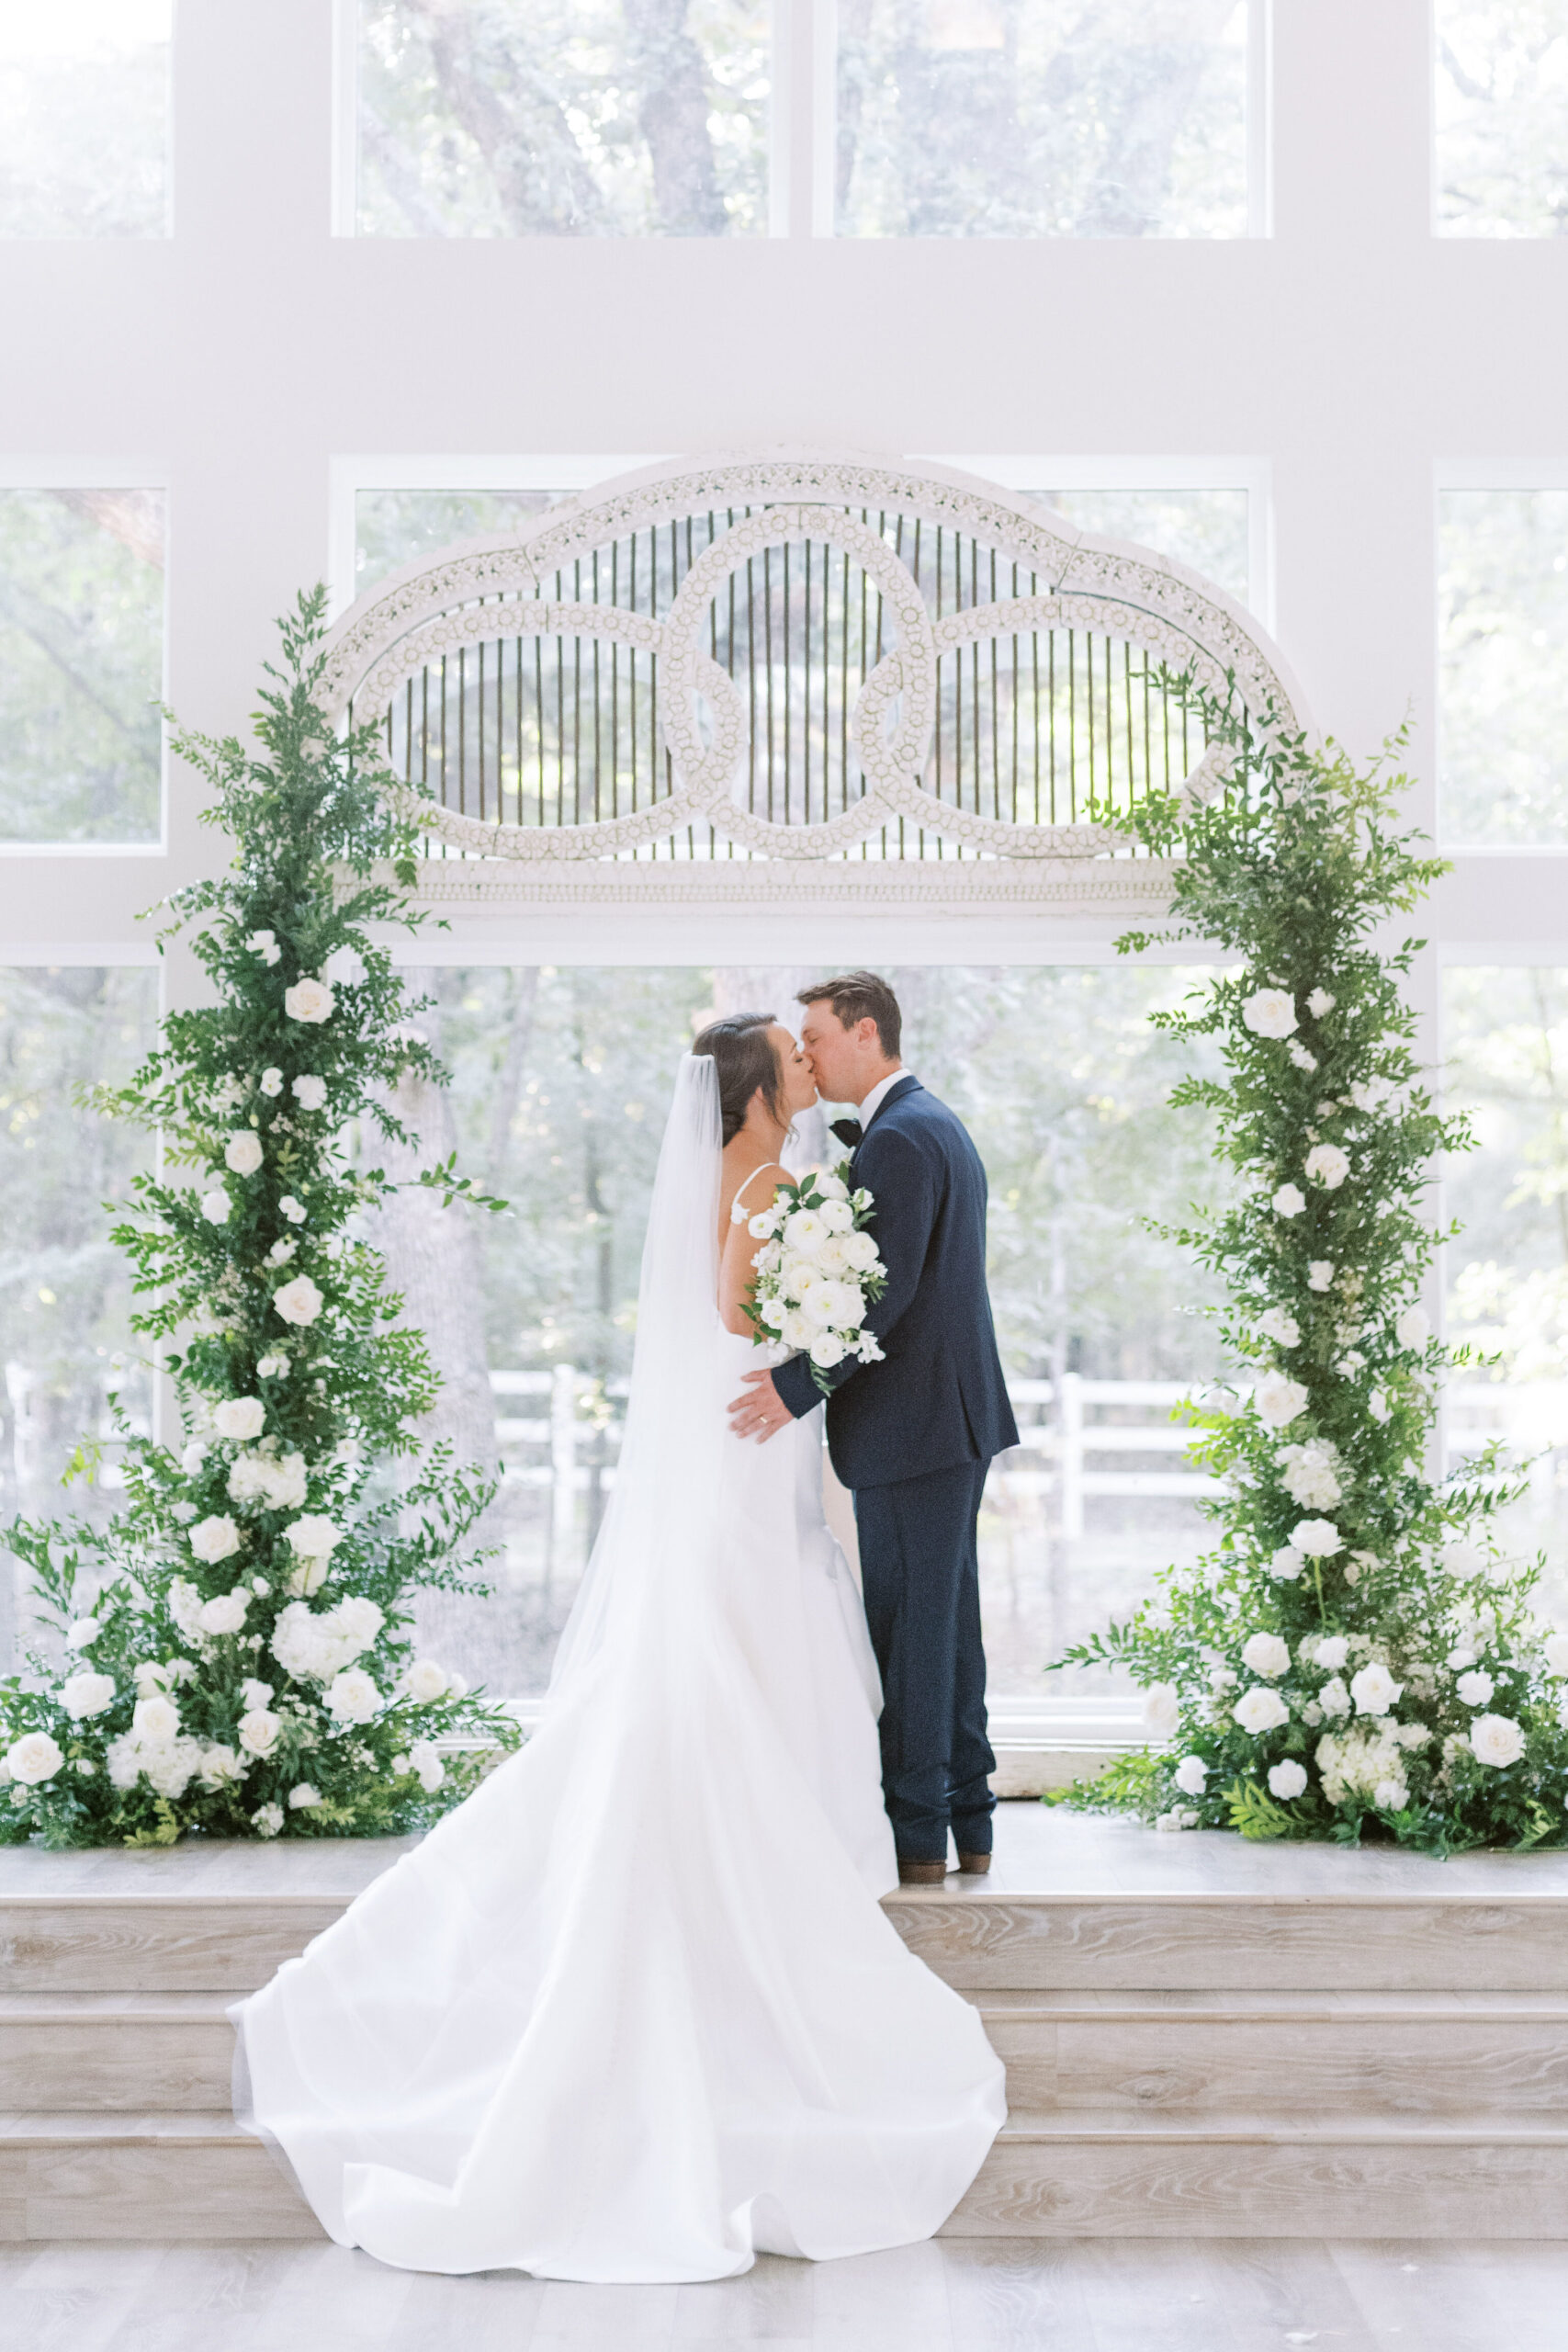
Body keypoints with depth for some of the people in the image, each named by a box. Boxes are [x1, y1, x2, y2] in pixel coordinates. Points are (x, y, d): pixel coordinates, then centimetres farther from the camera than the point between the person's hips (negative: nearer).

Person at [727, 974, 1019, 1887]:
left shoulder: (897, 1137, -16)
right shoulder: (938, 1122, 17)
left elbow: (888, 1289, -24)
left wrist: (797, 1385, -24)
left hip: (912, 1425, -10)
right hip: (958, 1412, 10)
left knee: (909, 1627, -4)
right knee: (949, 1616, 14)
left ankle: (917, 1836, 2)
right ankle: (969, 1819, 20)